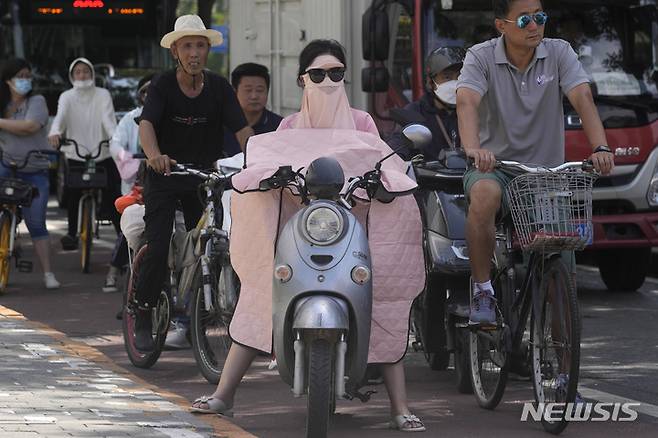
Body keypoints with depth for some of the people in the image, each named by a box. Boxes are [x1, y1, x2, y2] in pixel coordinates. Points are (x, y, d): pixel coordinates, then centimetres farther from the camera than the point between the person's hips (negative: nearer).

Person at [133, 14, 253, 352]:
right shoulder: (163, 86, -9)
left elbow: (242, 129, -11)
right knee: (157, 249, -13)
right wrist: (155, 155, -46)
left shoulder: (219, 87, -3)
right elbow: (146, 124, -25)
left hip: (203, 174, 3)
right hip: (164, 173, -3)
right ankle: (142, 321, -2)